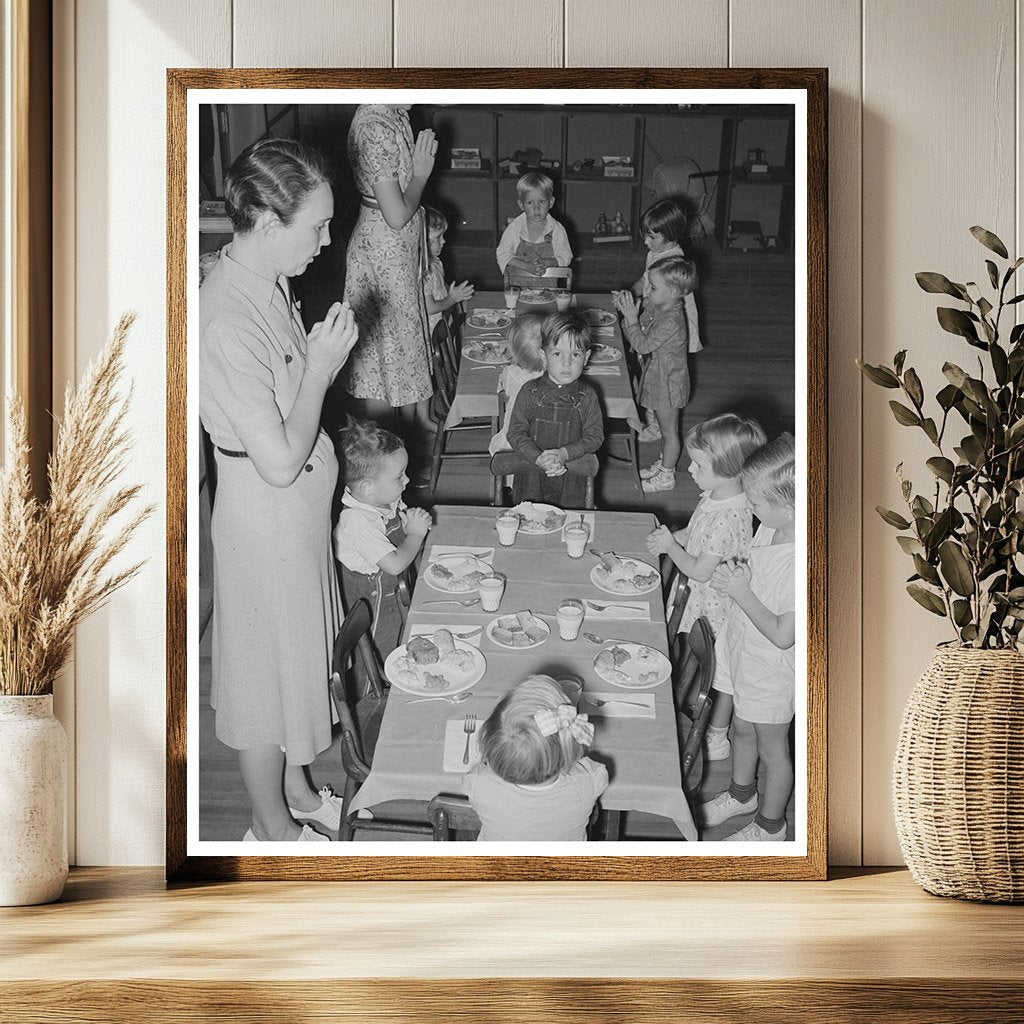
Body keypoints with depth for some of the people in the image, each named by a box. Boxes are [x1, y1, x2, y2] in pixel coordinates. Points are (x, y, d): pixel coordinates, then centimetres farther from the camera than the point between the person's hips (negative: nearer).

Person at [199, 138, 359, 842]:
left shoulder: (266, 283, -1)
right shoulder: (229, 321, -32)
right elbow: (280, 462, -27)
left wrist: (320, 356, 2)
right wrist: (323, 367, -23)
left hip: (299, 507, 9)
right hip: (265, 520, -9)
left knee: (298, 657, 25)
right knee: (268, 672, 10)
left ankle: (296, 790, 45)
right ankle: (274, 828, 29)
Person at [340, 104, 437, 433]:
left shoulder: (393, 115, 2)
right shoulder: (377, 129, -28)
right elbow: (396, 215, -26)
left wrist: (421, 159, 3)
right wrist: (421, 174, -15)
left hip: (401, 249, 9)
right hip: (383, 254, -9)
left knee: (405, 337, 22)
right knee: (385, 344, 5)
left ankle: (414, 418, 38)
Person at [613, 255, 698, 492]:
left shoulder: (672, 321, -30)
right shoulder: (654, 308, -2)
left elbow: (642, 345, -28)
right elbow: (634, 336, 5)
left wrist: (631, 317, -25)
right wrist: (626, 311, -9)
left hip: (668, 382, -9)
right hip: (656, 377, 9)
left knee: (669, 430, 8)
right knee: (664, 427, 24)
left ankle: (666, 476, 20)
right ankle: (663, 464, 40)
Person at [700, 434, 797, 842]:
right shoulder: (771, 529, -10)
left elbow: (783, 635, -29)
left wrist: (742, 592, -27)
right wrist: (735, 576, -11)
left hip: (772, 673, -8)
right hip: (746, 656, 8)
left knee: (772, 748, 15)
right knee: (742, 728, 29)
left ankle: (771, 824, 38)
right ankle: (742, 793, 54)